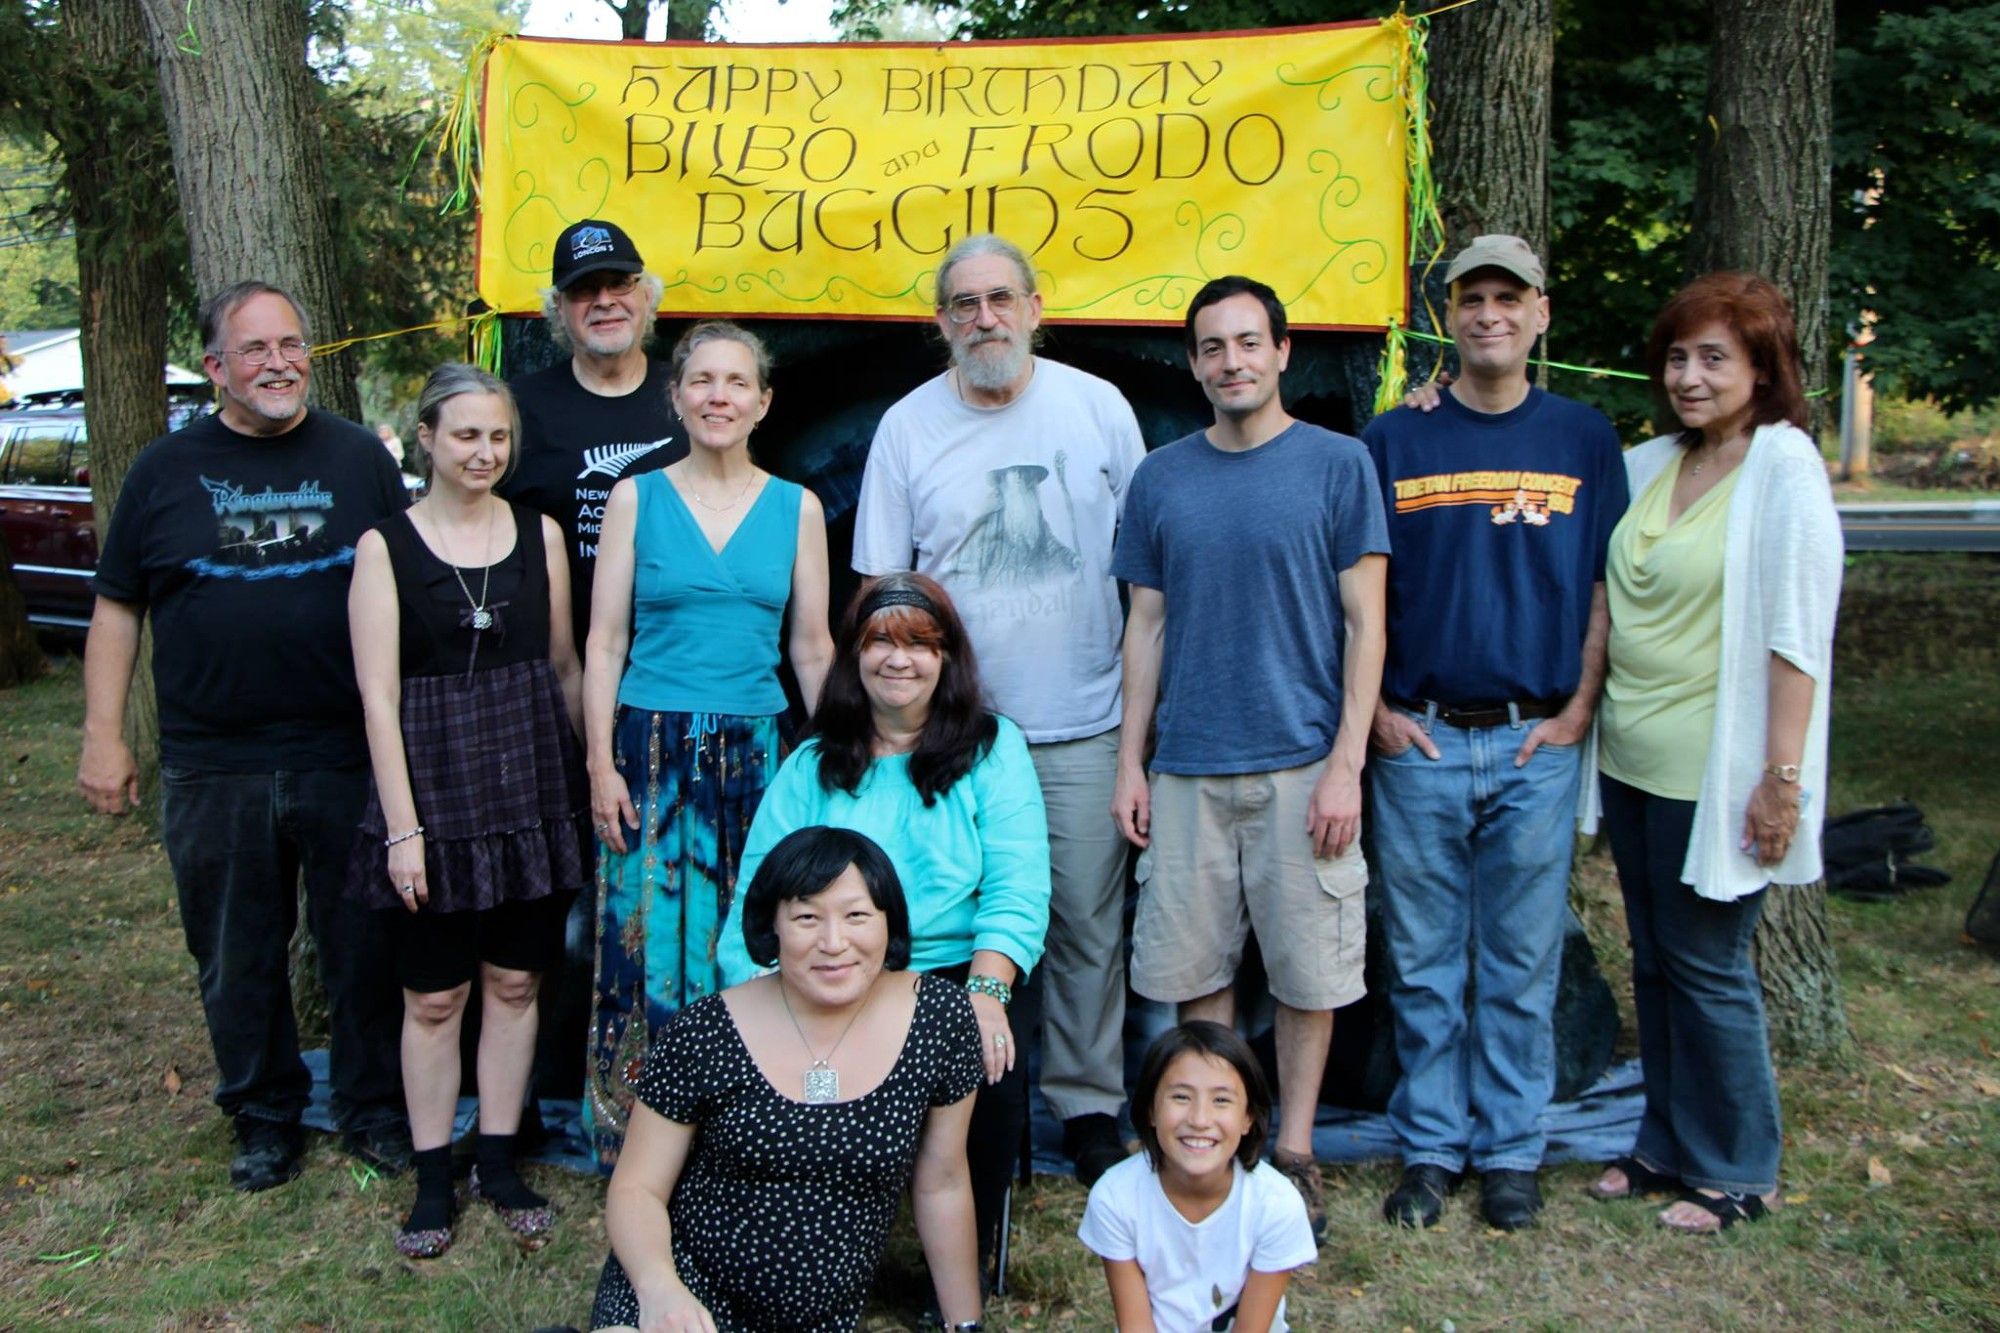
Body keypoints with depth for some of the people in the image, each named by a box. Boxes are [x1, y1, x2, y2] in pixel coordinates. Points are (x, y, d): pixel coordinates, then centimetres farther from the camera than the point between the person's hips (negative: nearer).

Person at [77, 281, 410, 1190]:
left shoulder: (359, 457, 5)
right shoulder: (165, 470, 6)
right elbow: (117, 606, 10)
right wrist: (103, 732, 3)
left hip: (349, 757, -1)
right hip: (213, 767, 1)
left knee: (364, 948, 8)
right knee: (236, 960, 11)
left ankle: (375, 1109, 25)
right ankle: (264, 1117, 29)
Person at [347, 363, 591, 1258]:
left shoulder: (539, 533, 4)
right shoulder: (385, 546, -4)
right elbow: (378, 696, -7)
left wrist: (589, 775, 7)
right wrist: (403, 828, -11)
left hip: (532, 782, 3)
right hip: (434, 782, -2)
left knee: (514, 981, 10)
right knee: (433, 995, 7)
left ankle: (499, 1161, 25)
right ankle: (433, 1176, 22)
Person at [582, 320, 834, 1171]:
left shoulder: (797, 509, 6)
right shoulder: (636, 499, 3)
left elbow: (813, 648, 8)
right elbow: (604, 642, 2)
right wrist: (601, 765, -5)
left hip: (758, 751, 1)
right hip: (653, 751, -1)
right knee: (650, 948, 2)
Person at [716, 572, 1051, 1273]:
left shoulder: (993, 750, 9)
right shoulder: (810, 769, 15)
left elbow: (1018, 892, -4)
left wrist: (986, 990, -21)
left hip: (958, 973, -1)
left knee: (994, 1073, -29)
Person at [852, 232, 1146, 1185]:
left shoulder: (1099, 407, 4)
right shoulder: (907, 426, 3)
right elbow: (879, 586, 5)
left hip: (1083, 725, 0)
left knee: (1088, 921, 7)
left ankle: (1088, 1105, 23)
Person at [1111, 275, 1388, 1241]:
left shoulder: (1336, 463, -1)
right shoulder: (1161, 479, 7)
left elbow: (1365, 623, -3)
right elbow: (1147, 625, 10)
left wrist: (1346, 764, -10)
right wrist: (1129, 761, 5)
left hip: (1302, 767, -2)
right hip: (1188, 769, 3)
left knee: (1307, 973, 6)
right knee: (1195, 970, 9)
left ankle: (1293, 1153, 23)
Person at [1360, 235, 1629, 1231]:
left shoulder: (1584, 438, 7)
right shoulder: (1392, 440, 5)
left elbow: (1606, 589, 6)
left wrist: (1577, 712, -2)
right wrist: (1376, 712, -2)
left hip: (1537, 744, 0)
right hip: (1418, 741, 0)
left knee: (1521, 962, 8)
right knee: (1423, 961, 7)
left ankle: (1509, 1149, 23)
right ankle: (1430, 1147, 21)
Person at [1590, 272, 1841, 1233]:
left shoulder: (1783, 463, -11)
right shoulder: (1653, 464, 9)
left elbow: (1797, 632, -16)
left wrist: (1781, 775, -18)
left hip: (1714, 771, -7)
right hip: (1631, 758, 7)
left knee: (1706, 969, 4)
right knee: (1654, 963, 16)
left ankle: (1736, 1172, 22)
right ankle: (1667, 1145, 32)